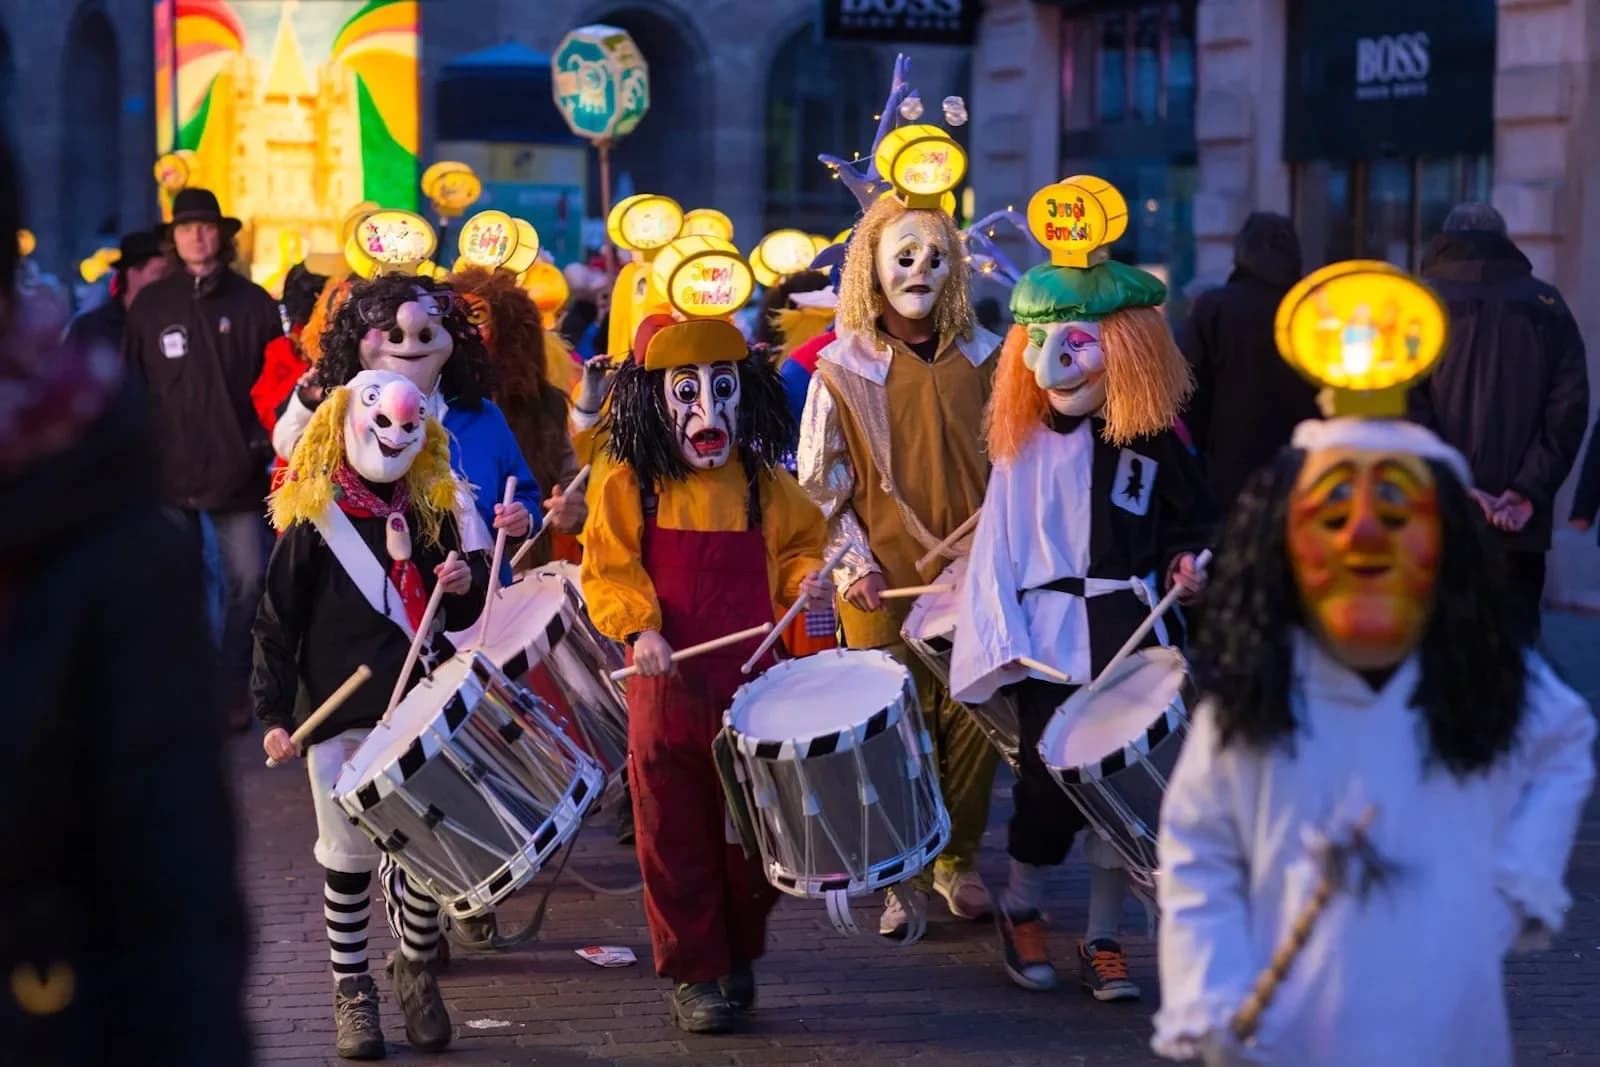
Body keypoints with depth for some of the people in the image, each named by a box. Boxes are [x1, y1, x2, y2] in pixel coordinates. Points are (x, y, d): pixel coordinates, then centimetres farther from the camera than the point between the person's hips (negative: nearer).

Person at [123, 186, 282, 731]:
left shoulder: (252, 302, 0)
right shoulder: (149, 305, 1)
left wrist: (267, 440, -4)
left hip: (237, 469, 0)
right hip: (169, 470, 0)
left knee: (248, 582, -1)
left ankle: (231, 689, 12)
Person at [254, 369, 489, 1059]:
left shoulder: (430, 513, 9)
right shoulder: (314, 520, -4)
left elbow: (456, 616, 18)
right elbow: (277, 623, -4)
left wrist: (467, 583, -5)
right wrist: (274, 713, -10)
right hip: (343, 718, -3)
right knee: (348, 858, 2)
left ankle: (418, 977, 22)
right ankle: (351, 990, 14)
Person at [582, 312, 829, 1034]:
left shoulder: (764, 484, 2)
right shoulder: (630, 488, -4)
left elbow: (797, 545, 12)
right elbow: (608, 571, -4)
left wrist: (807, 577, -9)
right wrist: (640, 628, -18)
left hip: (750, 683, 2)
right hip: (666, 685, -2)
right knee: (675, 835, 4)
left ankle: (741, 955, 28)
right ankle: (693, 973, 14)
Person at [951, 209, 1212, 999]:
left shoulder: (1152, 445, 3)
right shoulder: (1022, 447, 1)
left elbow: (1193, 520, 14)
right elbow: (996, 547, 0)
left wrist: (1188, 563, -7)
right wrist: (1004, 639, -8)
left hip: (1130, 635, 1)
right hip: (1049, 636, -1)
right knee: (1048, 779, -6)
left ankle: (1103, 938, 16)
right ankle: (1021, 910, 20)